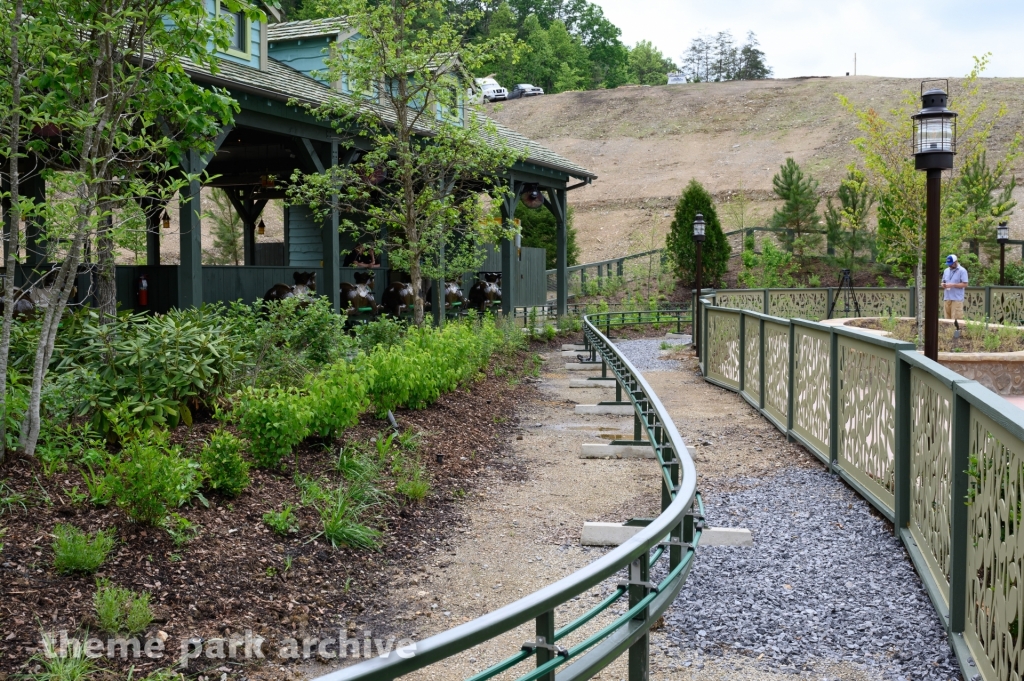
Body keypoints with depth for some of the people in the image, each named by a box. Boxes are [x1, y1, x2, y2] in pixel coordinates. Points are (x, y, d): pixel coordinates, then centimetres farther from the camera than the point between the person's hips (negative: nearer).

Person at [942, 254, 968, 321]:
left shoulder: (962, 271, -2)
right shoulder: (946, 271, 17)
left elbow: (965, 284, -9)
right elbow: (943, 282, 24)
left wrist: (952, 285, -16)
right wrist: (943, 285, -1)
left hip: (957, 299, -6)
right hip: (947, 298, 6)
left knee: (956, 319, -11)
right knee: (947, 318, 4)